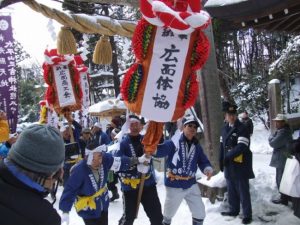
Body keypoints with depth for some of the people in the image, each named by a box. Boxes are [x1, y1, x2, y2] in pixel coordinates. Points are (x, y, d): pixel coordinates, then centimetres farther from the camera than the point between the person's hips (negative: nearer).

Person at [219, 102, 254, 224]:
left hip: (240, 165, -7)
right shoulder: (225, 128, 9)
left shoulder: (242, 128, -13)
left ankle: (247, 215, 12)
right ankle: (234, 210, 34)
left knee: (243, 191, 1)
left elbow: (241, 147, -23)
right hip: (229, 165, 7)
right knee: (231, 190, 18)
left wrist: (227, 157, -22)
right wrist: (221, 162, 10)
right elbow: (222, 145, 13)